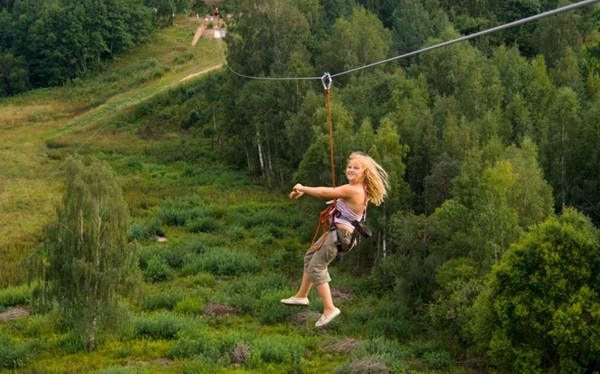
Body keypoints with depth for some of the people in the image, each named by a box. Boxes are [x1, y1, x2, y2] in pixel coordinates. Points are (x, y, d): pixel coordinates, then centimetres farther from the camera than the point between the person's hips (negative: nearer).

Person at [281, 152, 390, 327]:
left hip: (339, 234, -11)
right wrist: (303, 191, 7)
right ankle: (302, 296, 34)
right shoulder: (360, 189, 8)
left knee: (316, 267, -9)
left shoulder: (352, 190, -23)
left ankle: (329, 309, -8)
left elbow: (326, 192, -24)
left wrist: (302, 188, -12)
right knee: (310, 256, 23)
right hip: (336, 232, 11)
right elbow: (331, 192, 12)